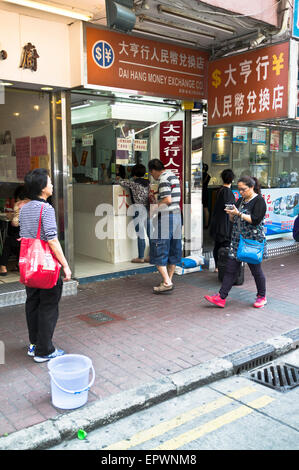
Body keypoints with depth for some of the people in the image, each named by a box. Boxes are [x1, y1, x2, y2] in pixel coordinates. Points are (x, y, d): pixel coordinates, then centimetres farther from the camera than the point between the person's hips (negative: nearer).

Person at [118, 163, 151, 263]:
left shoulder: (133, 183, -5)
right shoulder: (148, 183, 10)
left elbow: (121, 182, 2)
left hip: (139, 209, -6)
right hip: (149, 209, 6)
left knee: (140, 235, -2)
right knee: (150, 234, 8)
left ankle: (141, 257, 4)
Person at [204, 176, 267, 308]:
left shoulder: (259, 201, -8)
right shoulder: (240, 200, 15)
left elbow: (255, 220, -19)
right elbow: (233, 220, 19)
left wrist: (239, 214, -20)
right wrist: (231, 214, -2)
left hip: (253, 240, -7)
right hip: (237, 240, 7)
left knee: (256, 269, 5)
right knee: (230, 269, 2)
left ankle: (262, 297, 24)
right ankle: (221, 298, 2)